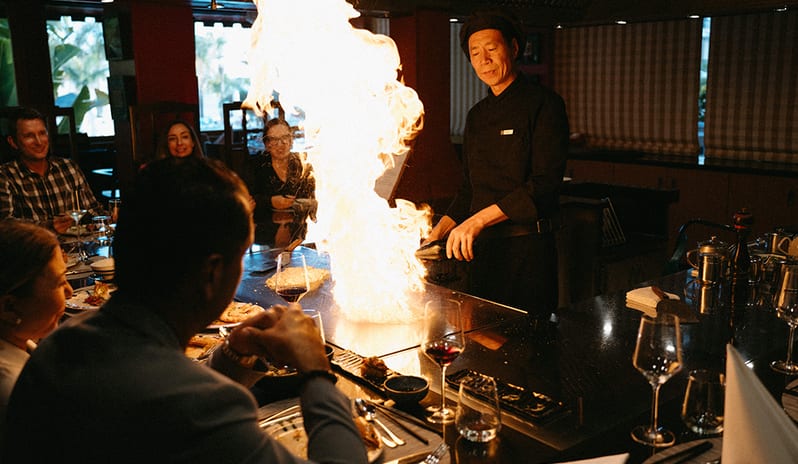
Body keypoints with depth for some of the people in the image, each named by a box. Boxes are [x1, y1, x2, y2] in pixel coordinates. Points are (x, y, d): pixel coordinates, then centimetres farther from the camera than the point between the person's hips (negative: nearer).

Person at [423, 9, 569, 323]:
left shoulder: (542, 104, -8)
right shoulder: (477, 115, 13)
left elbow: (545, 183, -18)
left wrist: (479, 220, -24)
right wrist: (437, 234, 6)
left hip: (528, 250, -6)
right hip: (481, 248, 6)